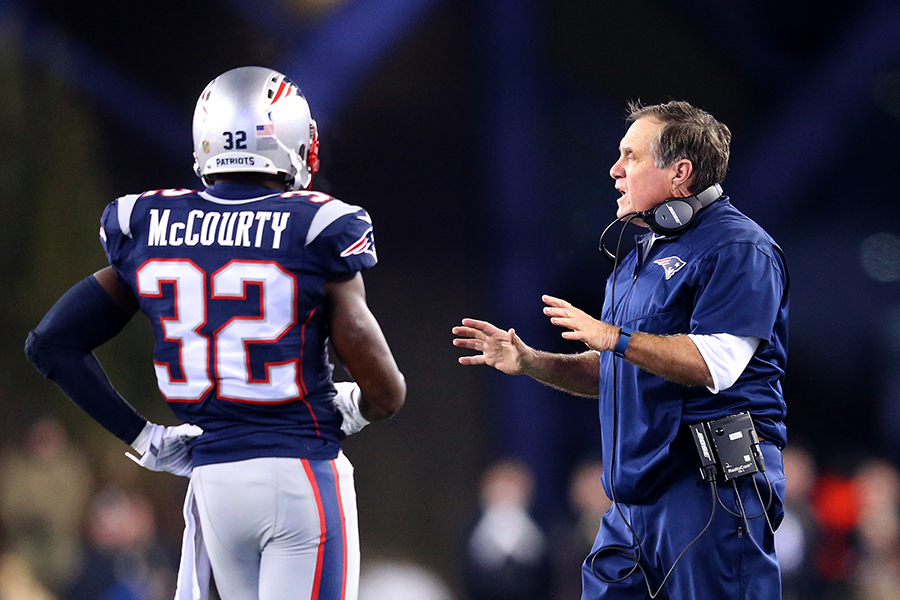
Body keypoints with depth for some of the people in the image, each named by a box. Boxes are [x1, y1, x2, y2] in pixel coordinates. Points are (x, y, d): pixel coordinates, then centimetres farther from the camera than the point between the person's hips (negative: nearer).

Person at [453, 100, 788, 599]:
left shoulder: (738, 249, -8)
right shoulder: (644, 255, 23)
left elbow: (716, 363, -21)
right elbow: (613, 374, 28)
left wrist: (613, 338, -21)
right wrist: (530, 363, 14)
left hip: (711, 485, -9)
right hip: (637, 492, 9)